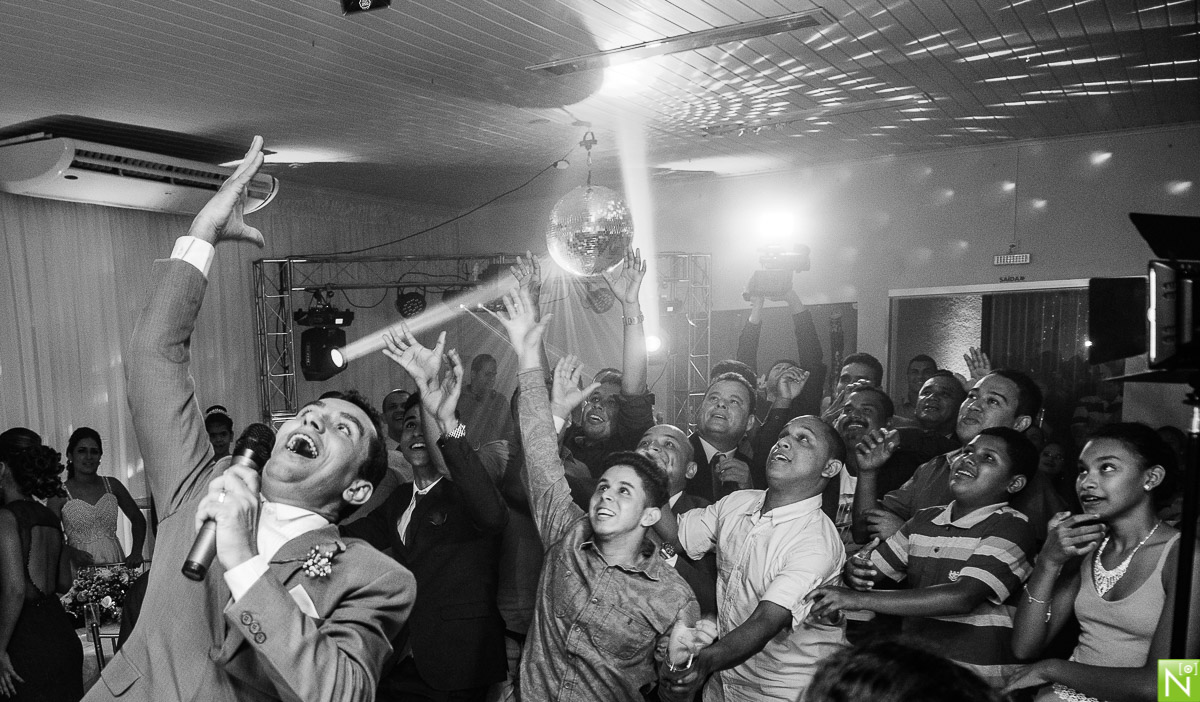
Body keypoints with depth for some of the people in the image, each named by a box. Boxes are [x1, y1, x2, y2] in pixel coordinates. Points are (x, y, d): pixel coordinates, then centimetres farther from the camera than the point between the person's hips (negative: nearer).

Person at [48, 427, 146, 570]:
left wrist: (136, 552, 2)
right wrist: (72, 552, -18)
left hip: (115, 562, 1)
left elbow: (138, 519, 15)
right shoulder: (60, 493, 2)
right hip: (80, 567, -1)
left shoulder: (112, 485, 9)